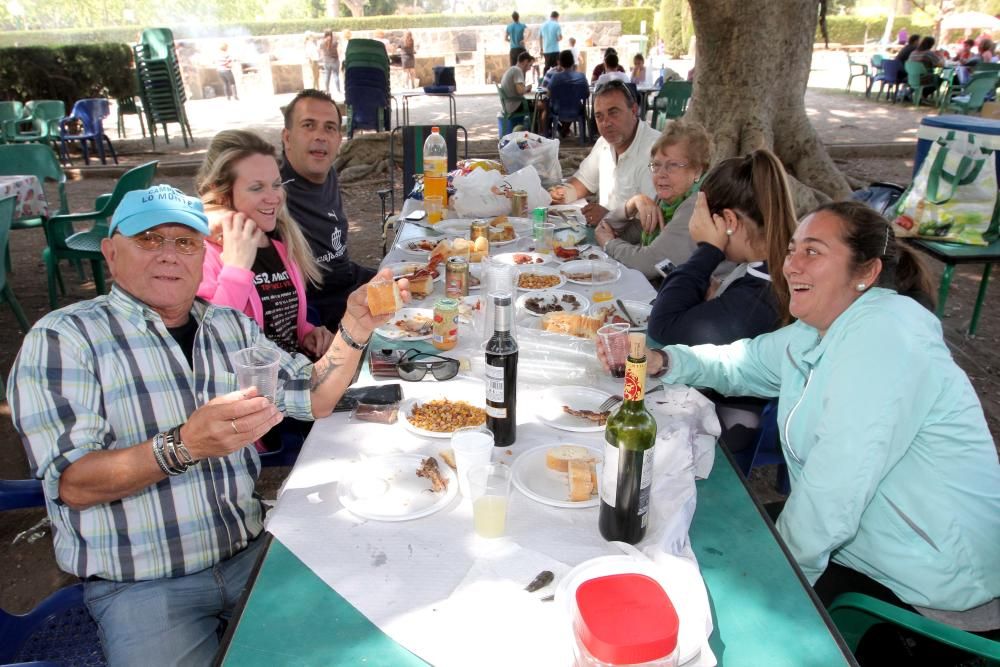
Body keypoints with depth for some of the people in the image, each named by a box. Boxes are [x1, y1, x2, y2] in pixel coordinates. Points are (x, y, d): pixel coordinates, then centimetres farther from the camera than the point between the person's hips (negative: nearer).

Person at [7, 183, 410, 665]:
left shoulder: (231, 326, 9)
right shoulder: (63, 337, -7)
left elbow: (314, 399, 8)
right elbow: (73, 485, -15)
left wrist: (355, 329, -7)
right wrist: (184, 445, -31)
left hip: (249, 553, 5)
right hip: (138, 584, -4)